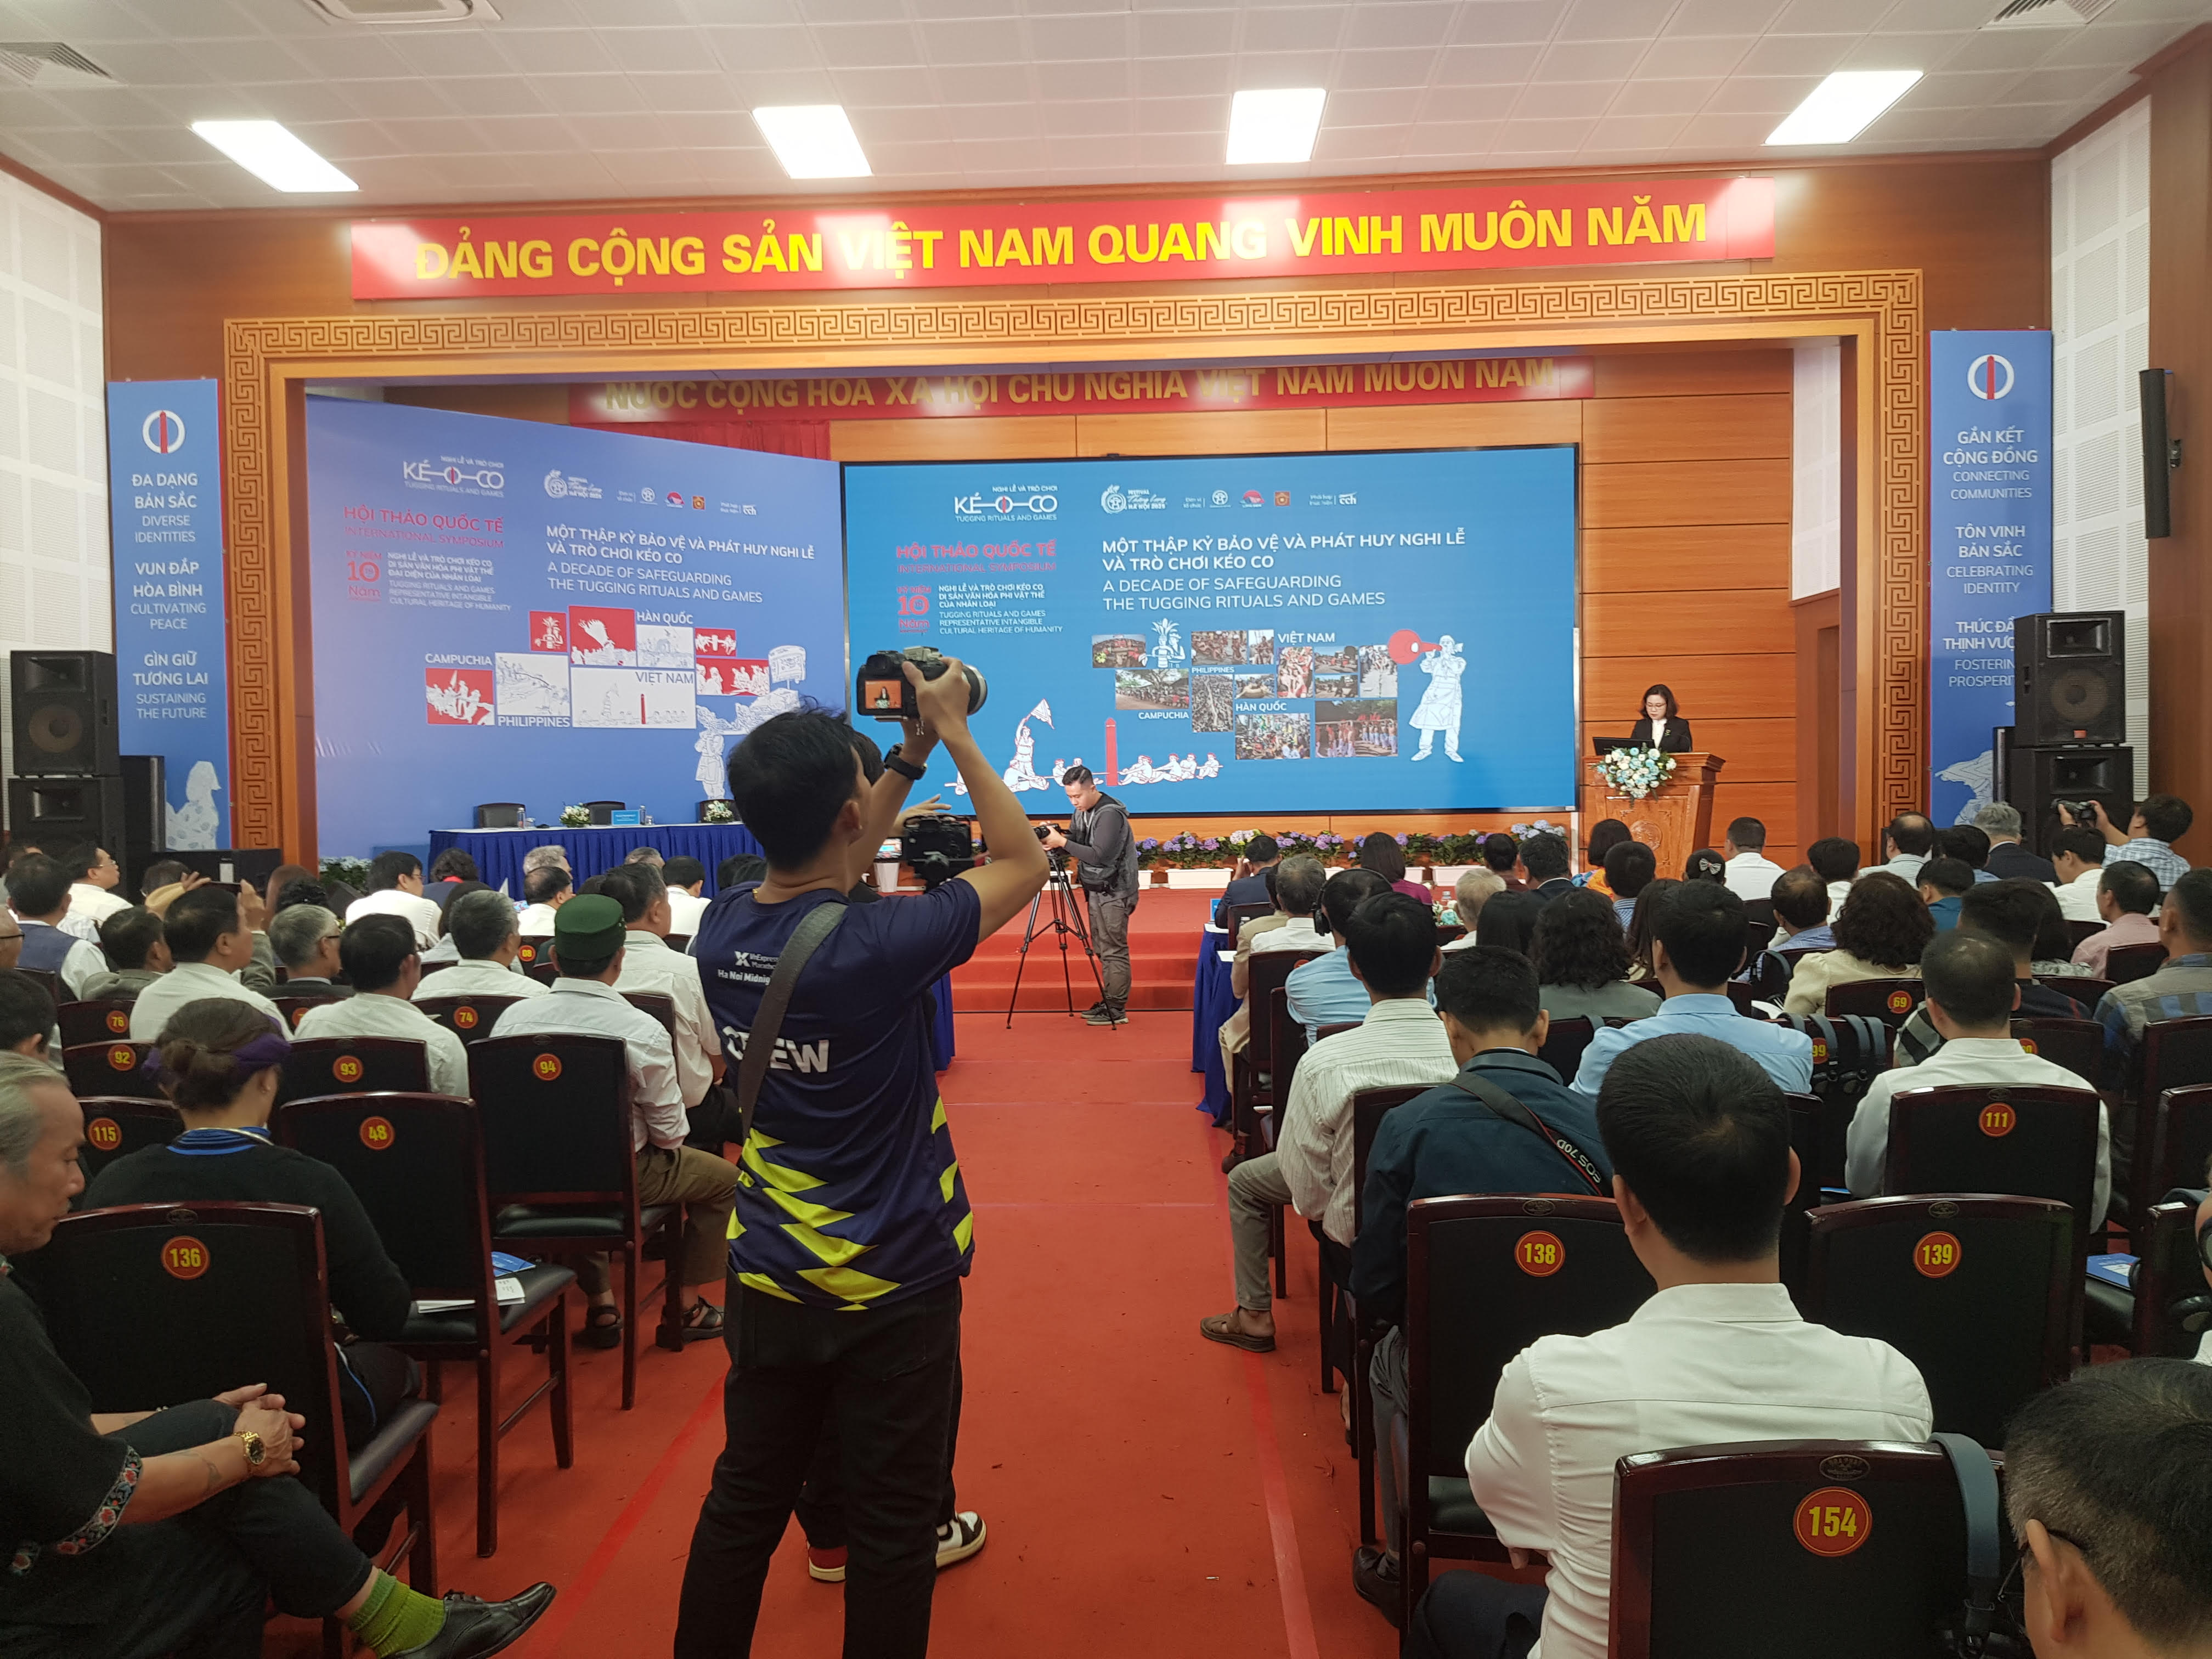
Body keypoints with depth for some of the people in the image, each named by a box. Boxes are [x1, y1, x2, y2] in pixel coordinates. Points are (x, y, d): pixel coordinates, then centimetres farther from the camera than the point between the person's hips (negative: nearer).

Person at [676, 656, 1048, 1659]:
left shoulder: (721, 928, -7)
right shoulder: (876, 946, -26)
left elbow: (823, 870, 15)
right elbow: (1026, 865, -11)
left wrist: (910, 757, 13)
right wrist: (952, 735, -5)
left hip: (768, 1275, 6)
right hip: (892, 1284, -6)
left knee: (744, 1502, 20)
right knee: (892, 1526, 11)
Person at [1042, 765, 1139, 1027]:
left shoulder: (1110, 814, -19)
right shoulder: (1081, 812, 9)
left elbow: (1099, 855, -25)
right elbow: (1073, 844, 12)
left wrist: (1062, 842, -23)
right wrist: (1054, 841, -9)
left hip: (1114, 892, -9)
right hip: (1096, 891, 9)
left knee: (1113, 951, -6)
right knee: (1103, 949, 14)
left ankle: (1116, 1010, -1)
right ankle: (1107, 1002, 22)